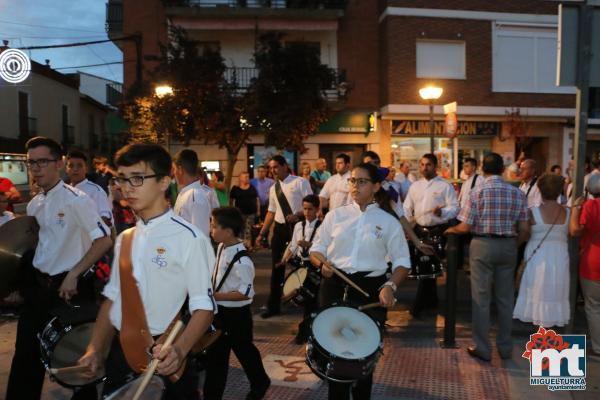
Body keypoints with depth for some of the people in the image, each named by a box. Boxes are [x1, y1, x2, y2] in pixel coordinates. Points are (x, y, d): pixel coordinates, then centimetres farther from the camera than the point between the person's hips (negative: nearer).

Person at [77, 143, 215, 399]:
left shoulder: (188, 237, -14)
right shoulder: (124, 239, 7)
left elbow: (203, 306, -15)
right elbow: (112, 298, 13)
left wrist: (179, 350, -29)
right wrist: (95, 349, 4)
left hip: (165, 358, -5)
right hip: (120, 352, 6)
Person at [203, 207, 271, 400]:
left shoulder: (241, 261, -28)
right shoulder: (221, 248, 0)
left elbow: (246, 293, -26)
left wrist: (216, 296, -26)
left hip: (236, 314, -7)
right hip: (220, 311, 7)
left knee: (243, 350, 16)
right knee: (216, 353, 16)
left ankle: (260, 383, 43)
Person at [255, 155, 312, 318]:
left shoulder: (300, 182, -7)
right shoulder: (273, 188, 11)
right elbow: (271, 212, 14)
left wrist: (297, 215, -26)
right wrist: (262, 233, 9)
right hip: (280, 228, 5)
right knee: (277, 268, 7)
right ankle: (273, 306, 17)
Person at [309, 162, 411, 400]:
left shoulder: (388, 222, 1)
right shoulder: (336, 215, 4)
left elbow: (402, 262, 1)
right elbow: (316, 249, 8)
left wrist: (390, 286, -17)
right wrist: (322, 263, -14)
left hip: (371, 290, -1)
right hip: (334, 286, 1)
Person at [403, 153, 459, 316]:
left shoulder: (445, 186, -4)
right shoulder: (415, 186, 11)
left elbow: (455, 208, -10)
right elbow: (407, 208, 10)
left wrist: (442, 212, -30)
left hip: (438, 230, -5)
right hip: (419, 230, 5)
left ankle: (418, 304, 1)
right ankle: (431, 300, 30)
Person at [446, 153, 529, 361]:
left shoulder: (478, 192, -9)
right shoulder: (517, 193, 0)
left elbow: (465, 227, -11)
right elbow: (524, 230, 1)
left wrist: (451, 229, 9)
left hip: (483, 245, -3)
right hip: (508, 246, 4)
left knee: (481, 298, 6)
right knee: (505, 298, 14)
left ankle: (482, 348, 13)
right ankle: (505, 347, 26)